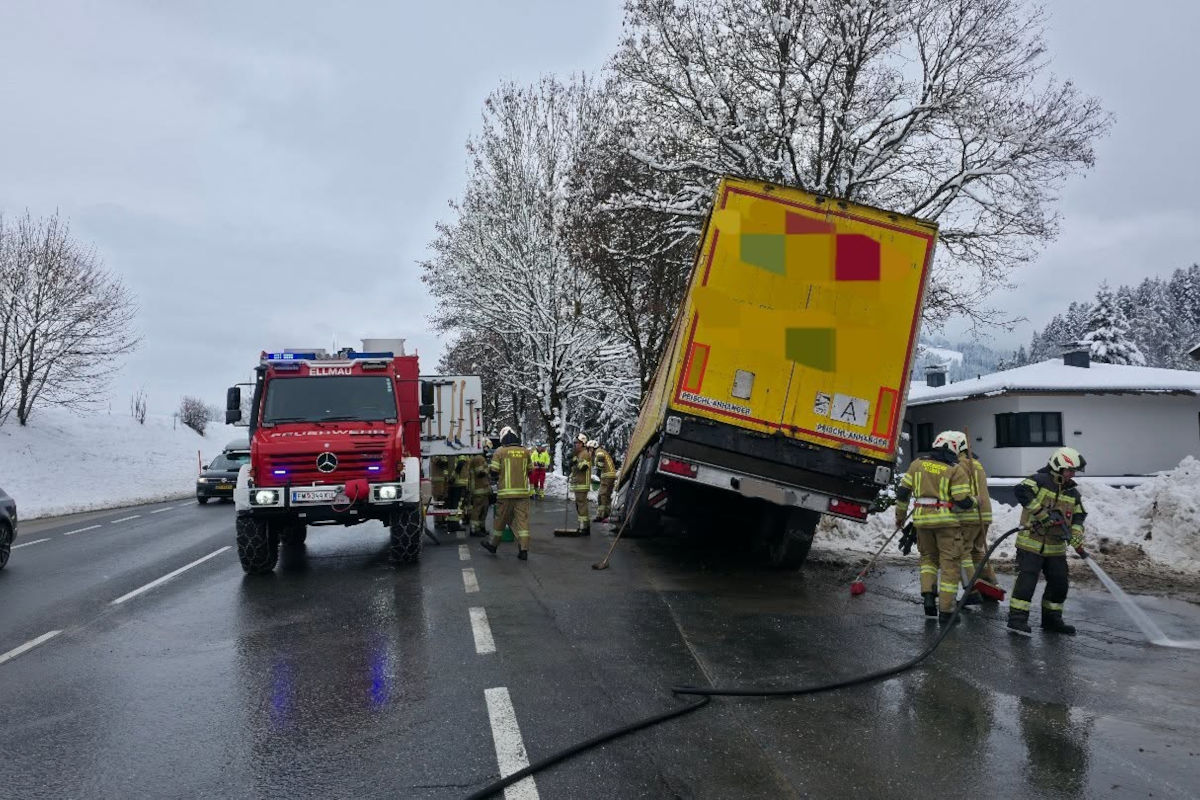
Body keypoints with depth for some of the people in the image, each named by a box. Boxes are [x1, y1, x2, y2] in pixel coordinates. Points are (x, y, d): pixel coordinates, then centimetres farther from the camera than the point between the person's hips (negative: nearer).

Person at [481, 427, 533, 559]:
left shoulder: (500, 452, -4)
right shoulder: (525, 452, 7)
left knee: (500, 519, 11)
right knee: (522, 519, 2)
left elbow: (494, 472, -4)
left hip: (506, 492, -2)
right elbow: (530, 470, 13)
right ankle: (524, 549, -4)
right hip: (523, 491, 2)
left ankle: (493, 544, 27)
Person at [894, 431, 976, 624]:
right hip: (946, 520, -4)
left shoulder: (917, 464, 7)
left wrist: (900, 515, 20)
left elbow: (902, 492, 7)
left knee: (928, 557, 23)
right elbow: (963, 502, -10)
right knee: (950, 564, 4)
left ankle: (927, 594, 7)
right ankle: (945, 611, 4)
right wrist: (975, 502, 12)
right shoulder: (956, 470, -6)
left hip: (922, 518, 4)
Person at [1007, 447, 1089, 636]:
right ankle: (1017, 618, -5)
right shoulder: (1040, 480, -9)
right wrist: (1044, 515, -28)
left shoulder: (1072, 492, 12)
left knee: (1060, 583, 10)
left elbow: (1078, 517, 12)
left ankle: (1051, 619, 27)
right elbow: (1022, 491, -27)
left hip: (1056, 547, 7)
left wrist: (1077, 541, -5)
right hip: (1031, 542, -7)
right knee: (1027, 579, -11)